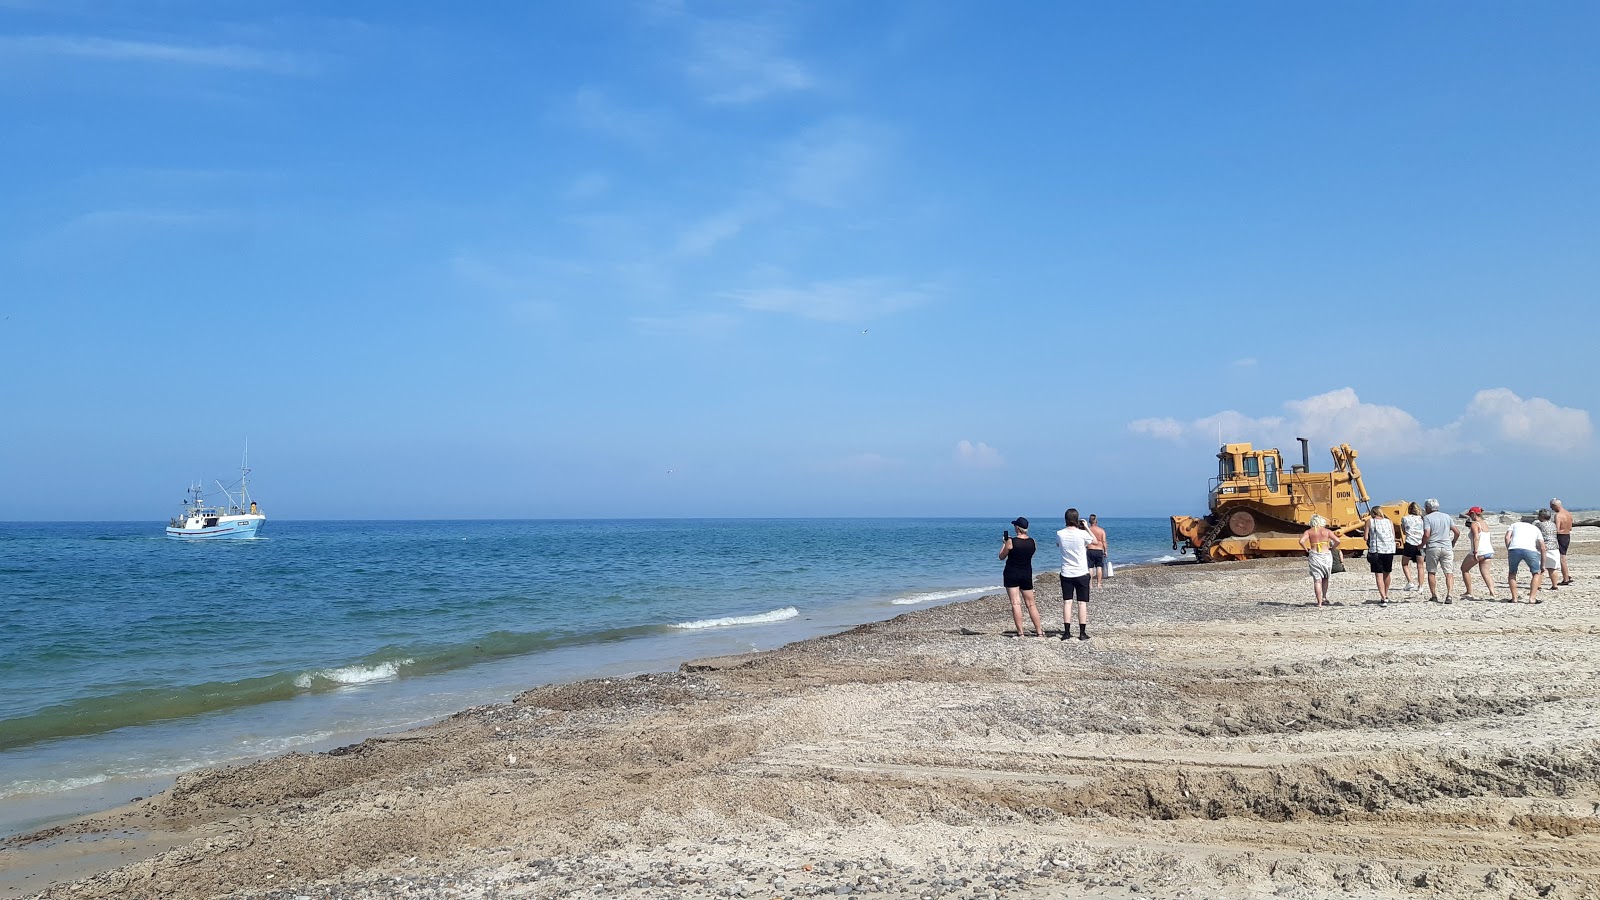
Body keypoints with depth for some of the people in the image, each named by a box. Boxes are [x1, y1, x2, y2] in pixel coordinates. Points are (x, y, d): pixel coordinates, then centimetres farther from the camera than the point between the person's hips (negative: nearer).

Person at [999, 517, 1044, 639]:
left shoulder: (1011, 542, -13)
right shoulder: (1032, 542, 0)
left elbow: (1002, 556, -2)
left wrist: (1004, 542, 12)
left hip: (1011, 574, -4)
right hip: (1027, 574, 4)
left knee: (1016, 603, -3)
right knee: (1031, 604, 11)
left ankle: (1020, 632, -6)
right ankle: (1039, 631, 12)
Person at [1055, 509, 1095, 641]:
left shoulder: (1060, 534, -6)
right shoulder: (1082, 534, -13)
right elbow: (1095, 541, 7)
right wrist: (1087, 527, 12)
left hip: (1066, 574, 2)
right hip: (1081, 573, -2)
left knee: (1067, 602, 4)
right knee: (1082, 602, 4)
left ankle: (1067, 632, 2)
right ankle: (1082, 633, 5)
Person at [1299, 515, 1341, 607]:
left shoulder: (1309, 531, 3)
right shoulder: (1327, 531, 5)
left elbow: (1301, 541, -12)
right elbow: (1337, 541, -4)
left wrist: (1306, 549, 3)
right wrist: (1332, 549, 10)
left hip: (1314, 556, -1)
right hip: (1326, 555, 1)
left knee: (1317, 580, -2)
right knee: (1325, 578, 23)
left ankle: (1319, 602, -7)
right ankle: (1324, 596, 19)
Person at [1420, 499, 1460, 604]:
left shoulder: (1427, 518, -4)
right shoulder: (1447, 517, 11)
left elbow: (1426, 535, -15)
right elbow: (1457, 532, 9)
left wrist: (1422, 545, -1)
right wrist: (1453, 543, 24)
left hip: (1432, 548, -3)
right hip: (1447, 548, 3)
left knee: (1432, 572, 9)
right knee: (1449, 573, 2)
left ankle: (1434, 596, 10)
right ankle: (1449, 595, -12)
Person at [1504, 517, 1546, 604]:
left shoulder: (1514, 525, 32)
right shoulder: (1535, 529, 33)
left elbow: (1507, 537, 12)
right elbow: (1542, 547, 23)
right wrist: (1542, 565, 27)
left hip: (1514, 548, 0)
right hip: (1530, 550, 0)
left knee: (1512, 573, 21)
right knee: (1536, 573, 20)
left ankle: (1514, 598, 17)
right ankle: (1532, 598, 10)